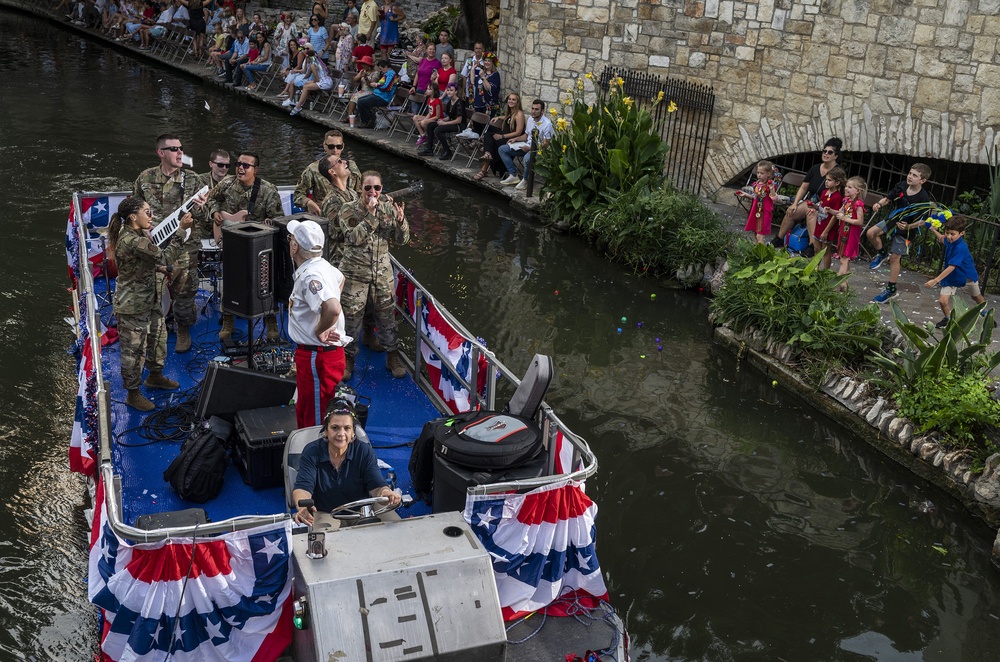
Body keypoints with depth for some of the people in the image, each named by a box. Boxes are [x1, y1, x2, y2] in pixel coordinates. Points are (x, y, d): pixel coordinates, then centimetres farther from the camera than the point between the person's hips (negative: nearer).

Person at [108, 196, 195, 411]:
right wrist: (182, 229, -32)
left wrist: (158, 267, 0)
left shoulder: (140, 233, 2)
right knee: (134, 349, 4)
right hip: (133, 305, -10)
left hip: (150, 299, 10)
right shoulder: (131, 241, -30)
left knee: (158, 337, 25)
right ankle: (133, 394, 20)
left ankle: (155, 376, 47)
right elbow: (165, 257, -32)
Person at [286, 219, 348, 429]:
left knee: (316, 418, 1)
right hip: (309, 353, 10)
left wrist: (319, 331, -23)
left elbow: (333, 309, -42)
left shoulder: (310, 276, -26)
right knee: (304, 411, 25)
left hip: (318, 358, -10)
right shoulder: (321, 265, 5)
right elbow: (340, 278, 28)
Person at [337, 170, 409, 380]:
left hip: (382, 270, 3)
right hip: (355, 272, -3)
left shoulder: (389, 208, 0)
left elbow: (401, 241, 2)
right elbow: (353, 238, -23)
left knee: (386, 314, 11)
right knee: (352, 316, 5)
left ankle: (392, 358, 27)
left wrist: (400, 221, -17)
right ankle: (348, 359, 23)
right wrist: (371, 215, -28)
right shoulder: (349, 210, -9)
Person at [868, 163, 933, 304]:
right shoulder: (901, 186, -13)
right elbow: (888, 198, 0)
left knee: (895, 258, 1)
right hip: (892, 220, 6)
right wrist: (879, 204, -22)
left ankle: (891, 289, 14)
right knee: (871, 233, -7)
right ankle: (882, 254, 21)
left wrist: (908, 226, -35)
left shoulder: (923, 199, -26)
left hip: (906, 230, -6)